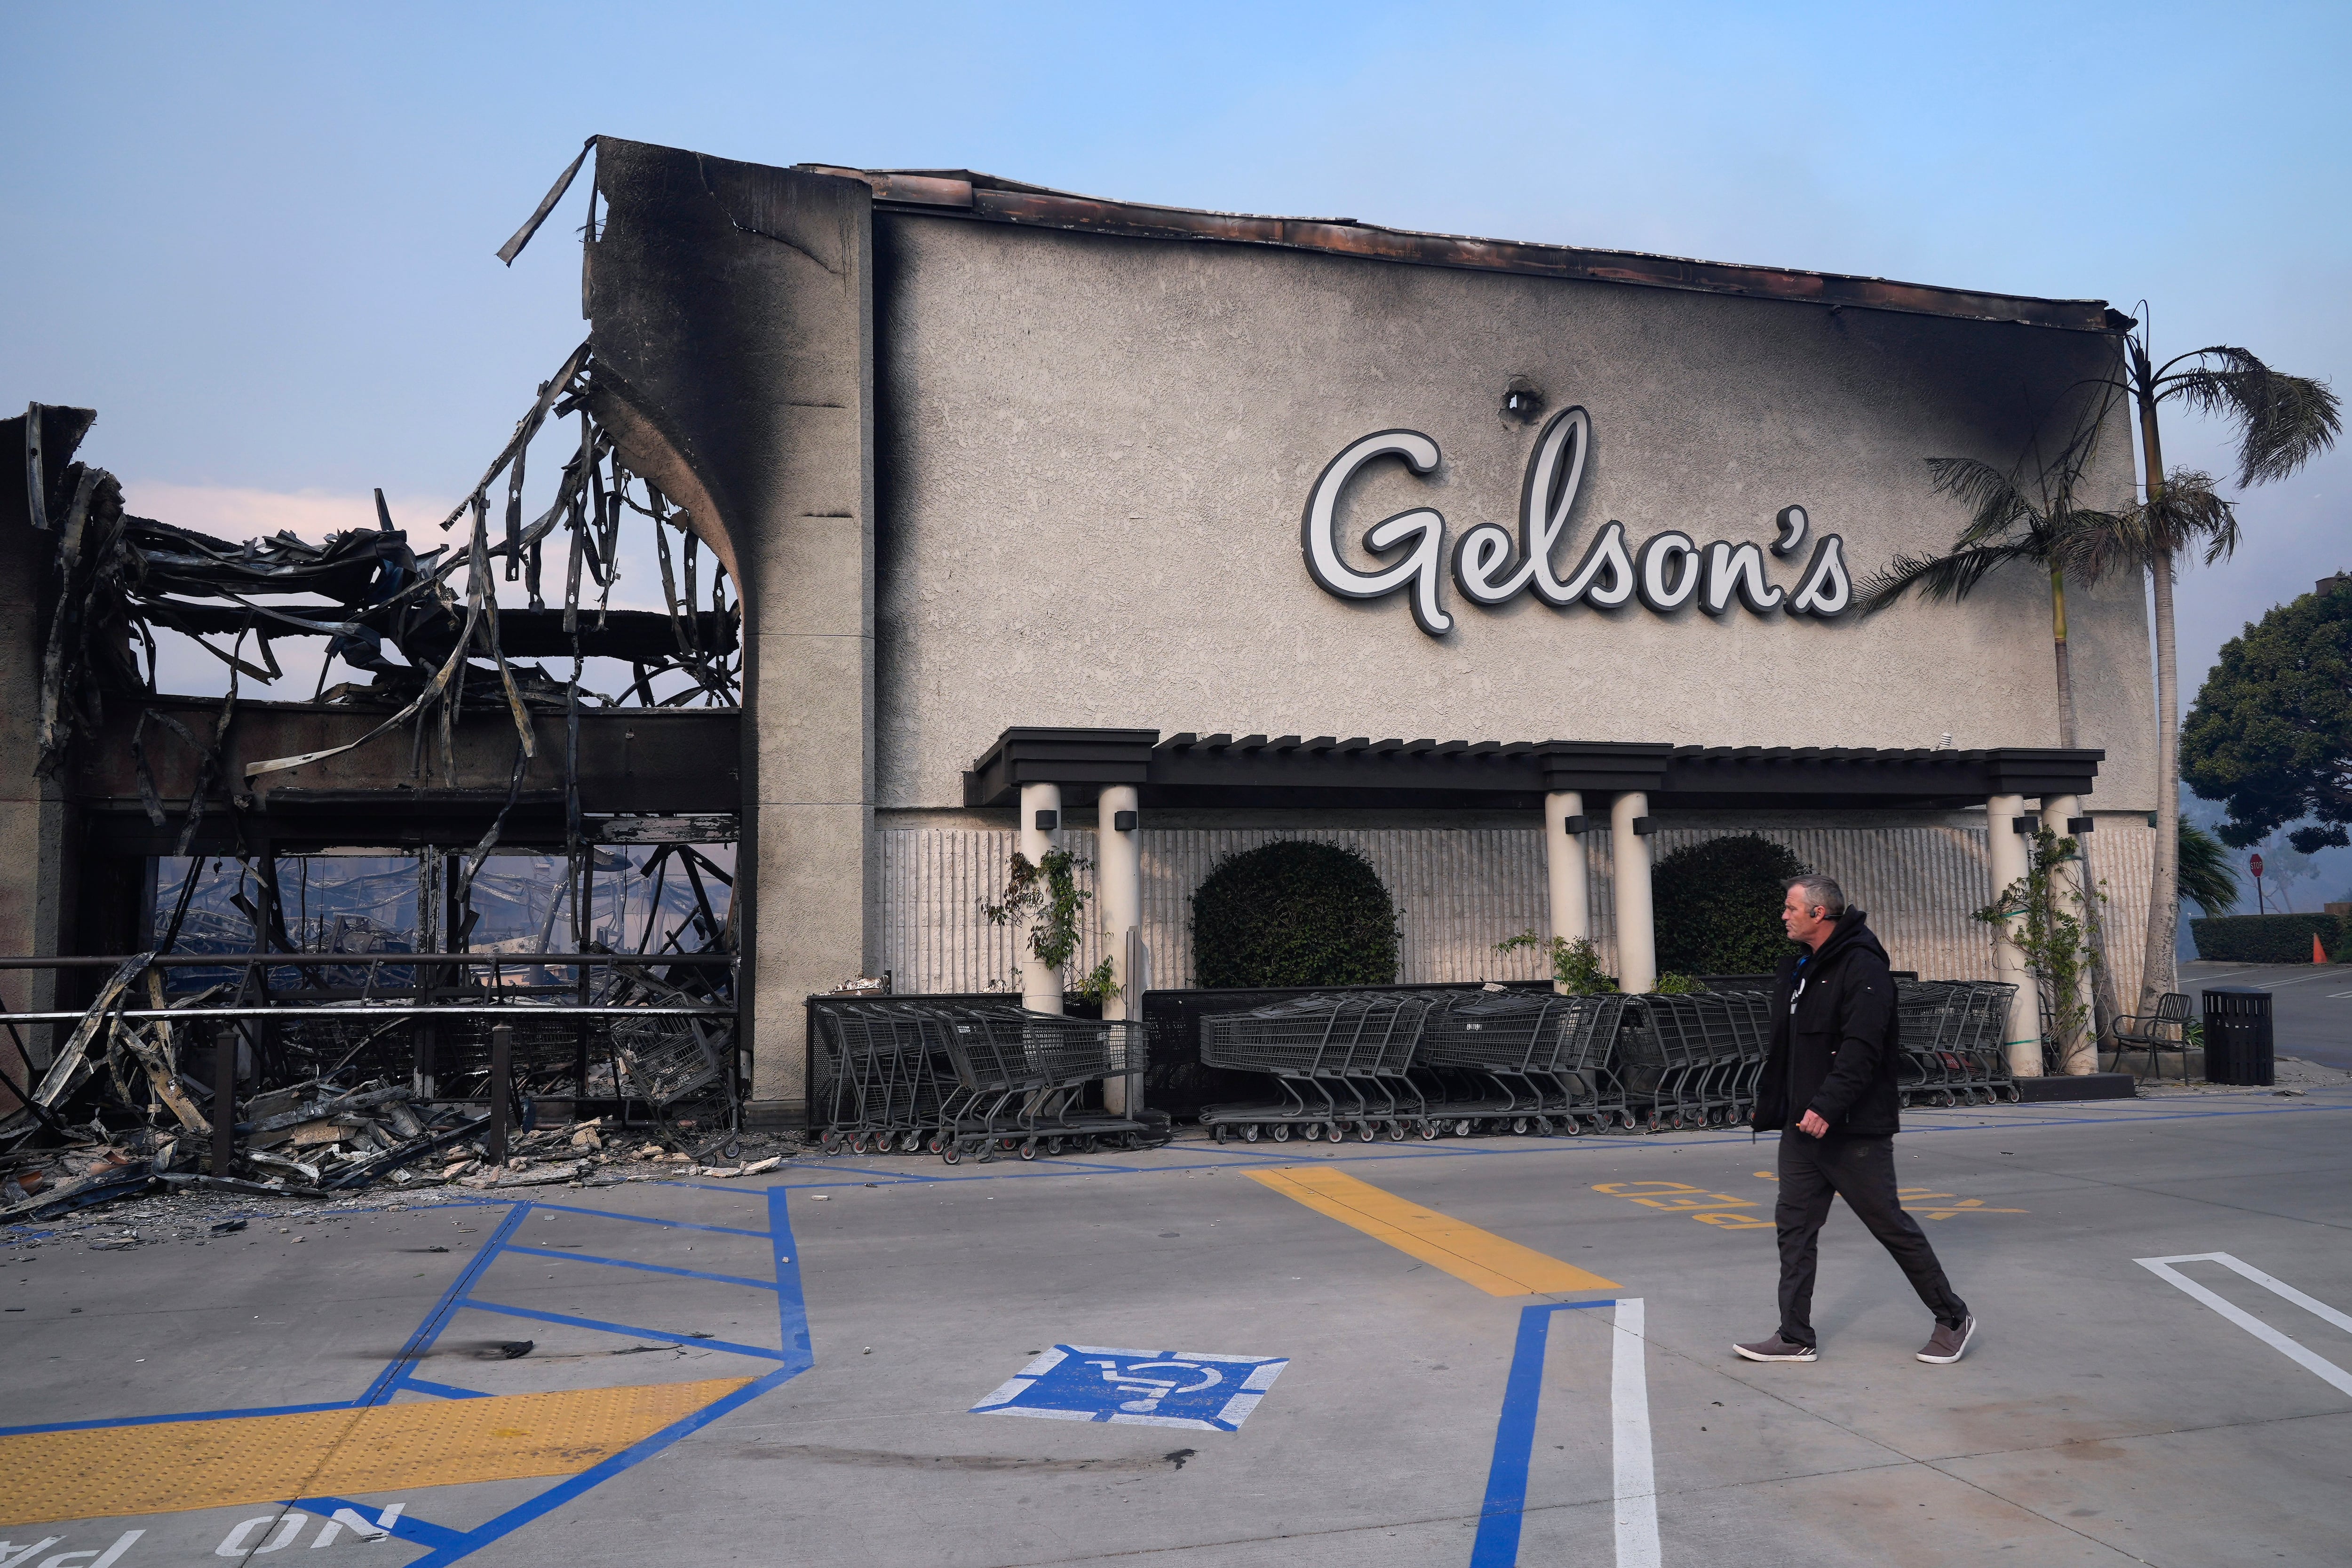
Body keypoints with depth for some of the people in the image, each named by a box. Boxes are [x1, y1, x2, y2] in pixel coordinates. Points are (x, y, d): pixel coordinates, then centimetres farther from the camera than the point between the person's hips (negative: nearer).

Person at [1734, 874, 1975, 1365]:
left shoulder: (1862, 966, -14)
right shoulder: (1796, 969, 14)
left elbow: (1861, 1047, -25)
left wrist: (1827, 1105, -30)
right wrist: (1770, 1107, 15)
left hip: (1854, 1130, -8)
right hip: (1802, 1126, 8)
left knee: (1891, 1225, 3)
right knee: (1795, 1225, 6)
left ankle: (1953, 1319, 22)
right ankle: (1796, 1338, 12)